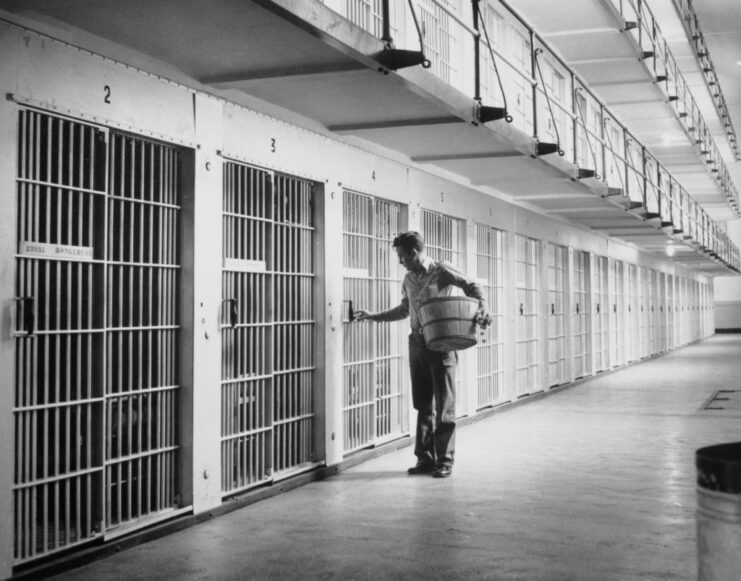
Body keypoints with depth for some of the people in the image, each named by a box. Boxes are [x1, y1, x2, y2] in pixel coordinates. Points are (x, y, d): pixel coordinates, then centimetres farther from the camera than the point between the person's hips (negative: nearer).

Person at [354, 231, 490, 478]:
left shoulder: (441, 271, -6)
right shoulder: (408, 279, 13)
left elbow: (472, 286, -9)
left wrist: (482, 307, -28)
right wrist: (373, 316, 23)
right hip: (417, 343, 6)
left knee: (444, 404, -1)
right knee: (422, 404, 9)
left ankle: (444, 460, 5)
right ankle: (425, 458, 16)